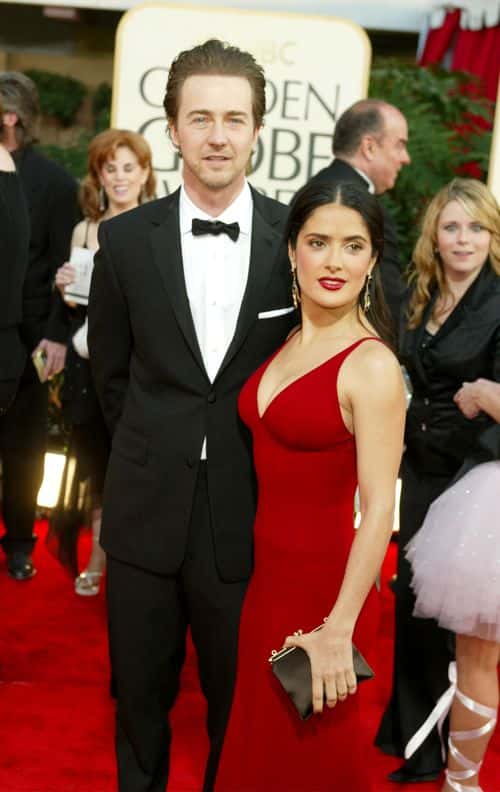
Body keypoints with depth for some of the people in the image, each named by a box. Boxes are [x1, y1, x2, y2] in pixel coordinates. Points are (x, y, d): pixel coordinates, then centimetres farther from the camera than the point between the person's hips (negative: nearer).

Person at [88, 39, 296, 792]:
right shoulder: (126, 238, -2)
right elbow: (111, 369, 8)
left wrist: (271, 468, 3)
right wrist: (156, 455, 8)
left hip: (251, 516, -1)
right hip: (147, 512, 1)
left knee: (239, 702, 15)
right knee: (141, 694, 18)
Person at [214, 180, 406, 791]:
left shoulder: (371, 365, -18)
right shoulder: (287, 345, 5)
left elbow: (379, 509, -21)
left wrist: (338, 631, -23)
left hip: (323, 581, -7)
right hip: (268, 573, 7)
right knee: (260, 741, 21)